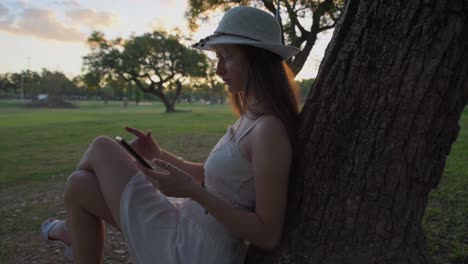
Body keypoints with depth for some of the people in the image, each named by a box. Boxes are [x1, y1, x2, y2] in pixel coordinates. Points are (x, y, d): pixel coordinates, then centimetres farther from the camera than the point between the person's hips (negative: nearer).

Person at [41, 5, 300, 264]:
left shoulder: (269, 128, -24)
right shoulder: (252, 117, 6)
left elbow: (268, 236, -23)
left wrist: (192, 191, -27)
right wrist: (159, 155, 7)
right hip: (189, 230, 8)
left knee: (102, 147, 3)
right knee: (80, 185, 9)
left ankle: (73, 229, 30)